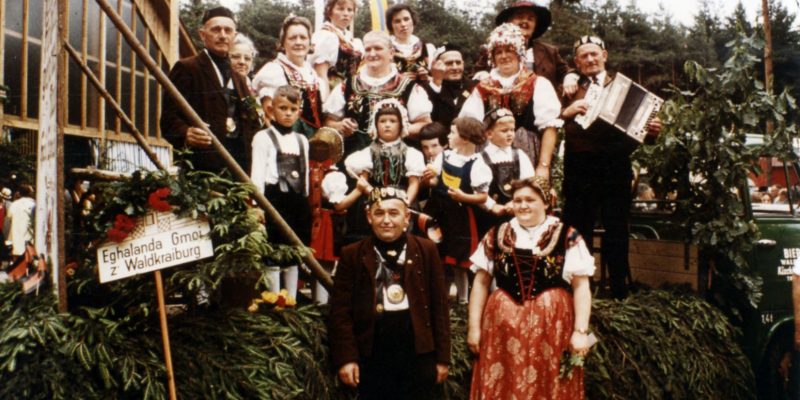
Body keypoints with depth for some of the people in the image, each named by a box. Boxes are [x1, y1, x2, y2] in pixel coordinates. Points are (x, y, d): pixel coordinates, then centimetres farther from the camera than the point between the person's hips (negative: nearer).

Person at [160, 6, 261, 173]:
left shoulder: (239, 78, 26)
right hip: (203, 164, -6)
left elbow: (252, 122, 28)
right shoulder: (186, 68, 3)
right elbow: (169, 116, -6)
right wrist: (186, 134, -28)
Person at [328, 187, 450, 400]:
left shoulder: (426, 250, 4)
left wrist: (442, 356, 3)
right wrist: (346, 357, -7)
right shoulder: (352, 254, 2)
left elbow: (439, 306, 4)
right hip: (371, 355, 0)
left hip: (418, 353, 1)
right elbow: (341, 310, 0)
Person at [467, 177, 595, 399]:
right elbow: (481, 283, 8)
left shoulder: (568, 238, 0)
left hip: (553, 325, -2)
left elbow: (581, 287, -2)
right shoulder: (496, 237, 6)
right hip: (502, 325, 2)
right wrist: (474, 327, 4)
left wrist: (581, 331, -8)